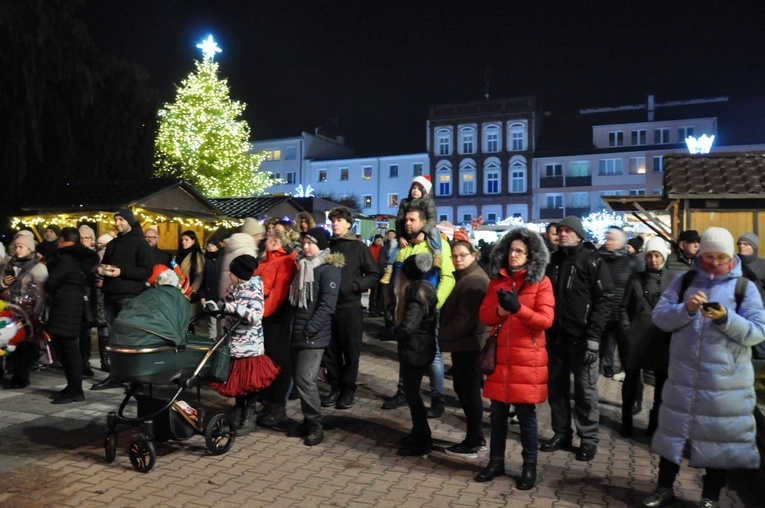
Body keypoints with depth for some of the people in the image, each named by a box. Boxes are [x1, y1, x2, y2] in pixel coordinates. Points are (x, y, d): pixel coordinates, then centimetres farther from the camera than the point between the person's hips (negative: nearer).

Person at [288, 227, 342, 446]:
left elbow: (327, 305, -18)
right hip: (298, 333, 8)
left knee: (305, 380, -11)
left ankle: (316, 426, 2)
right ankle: (308, 422, 21)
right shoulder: (304, 267, 17)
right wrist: (295, 326, 14)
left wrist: (310, 329, -22)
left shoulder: (329, 269, -10)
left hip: (314, 336, -8)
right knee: (298, 378, 10)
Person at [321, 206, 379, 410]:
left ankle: (348, 389, 17)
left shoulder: (359, 247, 0)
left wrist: (353, 286, -14)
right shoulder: (327, 246, 10)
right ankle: (335, 388, 21)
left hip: (350, 307, -3)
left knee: (351, 351, 5)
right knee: (330, 351, 8)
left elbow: (374, 275, -2)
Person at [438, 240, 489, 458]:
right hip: (465, 343, 10)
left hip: (469, 344, -10)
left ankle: (471, 443, 11)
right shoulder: (465, 277, 16)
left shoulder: (473, 280, -18)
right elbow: (454, 311, 20)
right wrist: (446, 335, 10)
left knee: (469, 391, -1)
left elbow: (465, 318, -24)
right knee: (464, 389, 17)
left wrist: (443, 335, -15)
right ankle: (477, 437, 27)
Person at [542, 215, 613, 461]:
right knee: (556, 388, 11)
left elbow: (603, 300, -9)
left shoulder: (593, 262, -3)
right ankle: (561, 433, 24)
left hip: (581, 338, -5)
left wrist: (593, 337, -16)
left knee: (585, 391, 4)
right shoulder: (552, 261, 12)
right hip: (555, 337, 5)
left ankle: (588, 438, 16)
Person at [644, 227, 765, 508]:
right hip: (683, 376, 1)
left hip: (726, 381, -1)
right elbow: (659, 317, -3)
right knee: (673, 432, 11)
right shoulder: (683, 281, 4)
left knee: (719, 438, 10)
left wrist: (725, 318, -22)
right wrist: (686, 309, -20)